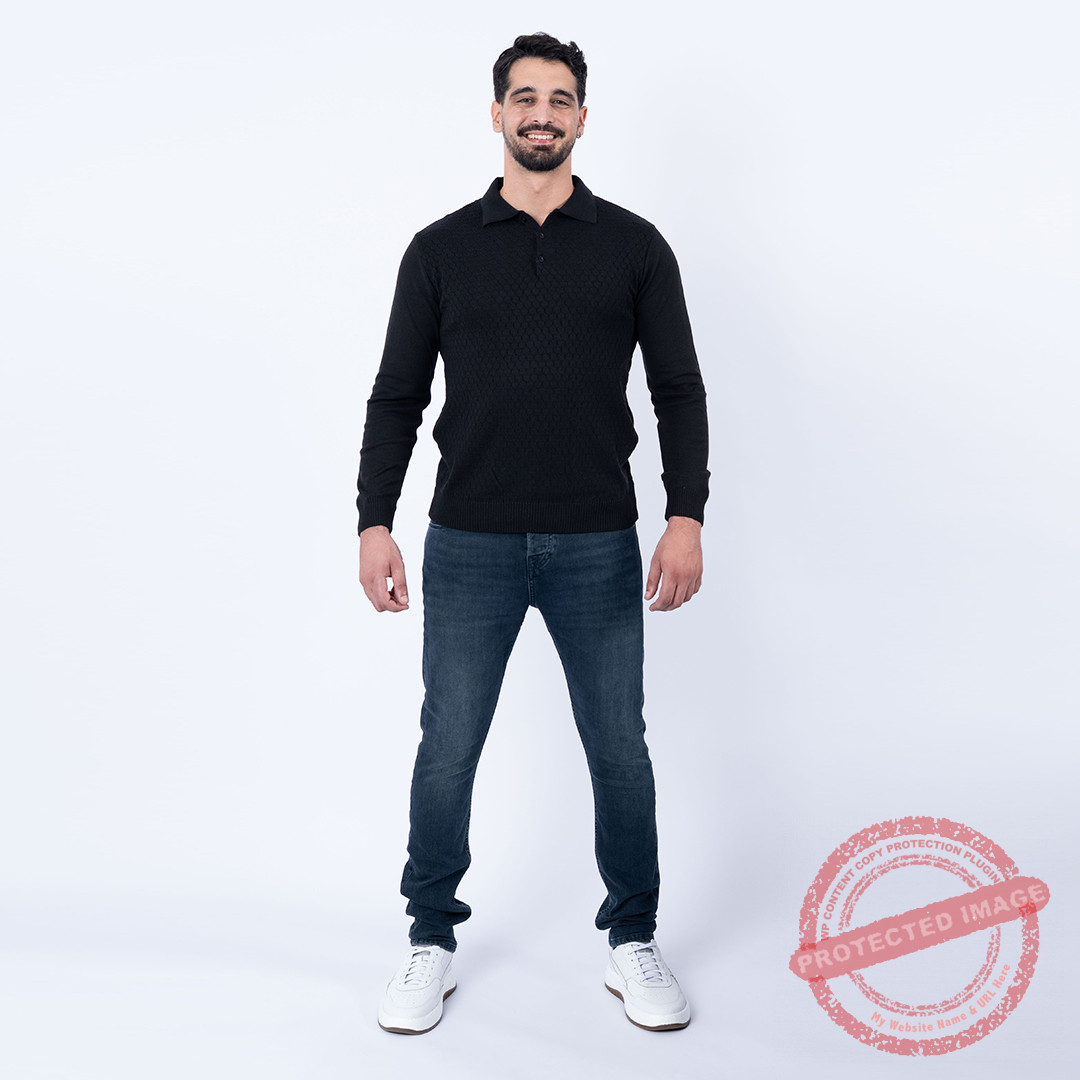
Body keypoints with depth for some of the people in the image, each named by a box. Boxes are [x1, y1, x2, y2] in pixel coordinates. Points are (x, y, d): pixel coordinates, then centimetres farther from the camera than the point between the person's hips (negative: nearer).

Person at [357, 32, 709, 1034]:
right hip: (469, 545, 0)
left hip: (597, 546, 0)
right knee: (447, 750, 6)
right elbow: (397, 397, 6)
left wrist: (686, 517, -8)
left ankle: (633, 944, 26)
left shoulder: (633, 245, 5)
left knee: (619, 749, 7)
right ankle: (431, 944, 25)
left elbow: (678, 389, 3)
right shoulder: (441, 249, 6)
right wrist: (375, 522, -3)